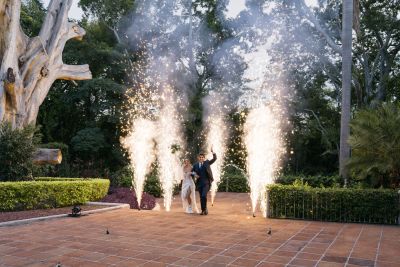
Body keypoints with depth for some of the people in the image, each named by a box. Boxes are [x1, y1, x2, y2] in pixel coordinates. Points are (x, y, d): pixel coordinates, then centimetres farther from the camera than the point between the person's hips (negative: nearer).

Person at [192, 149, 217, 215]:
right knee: (201, 197, 8)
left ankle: (205, 208, 0)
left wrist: (212, 152, -21)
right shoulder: (195, 165, 7)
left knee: (204, 195, -18)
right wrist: (194, 174, -7)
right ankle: (203, 210, 19)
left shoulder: (207, 163, 2)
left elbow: (214, 158, -5)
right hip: (199, 183, 3)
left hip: (206, 183, -3)